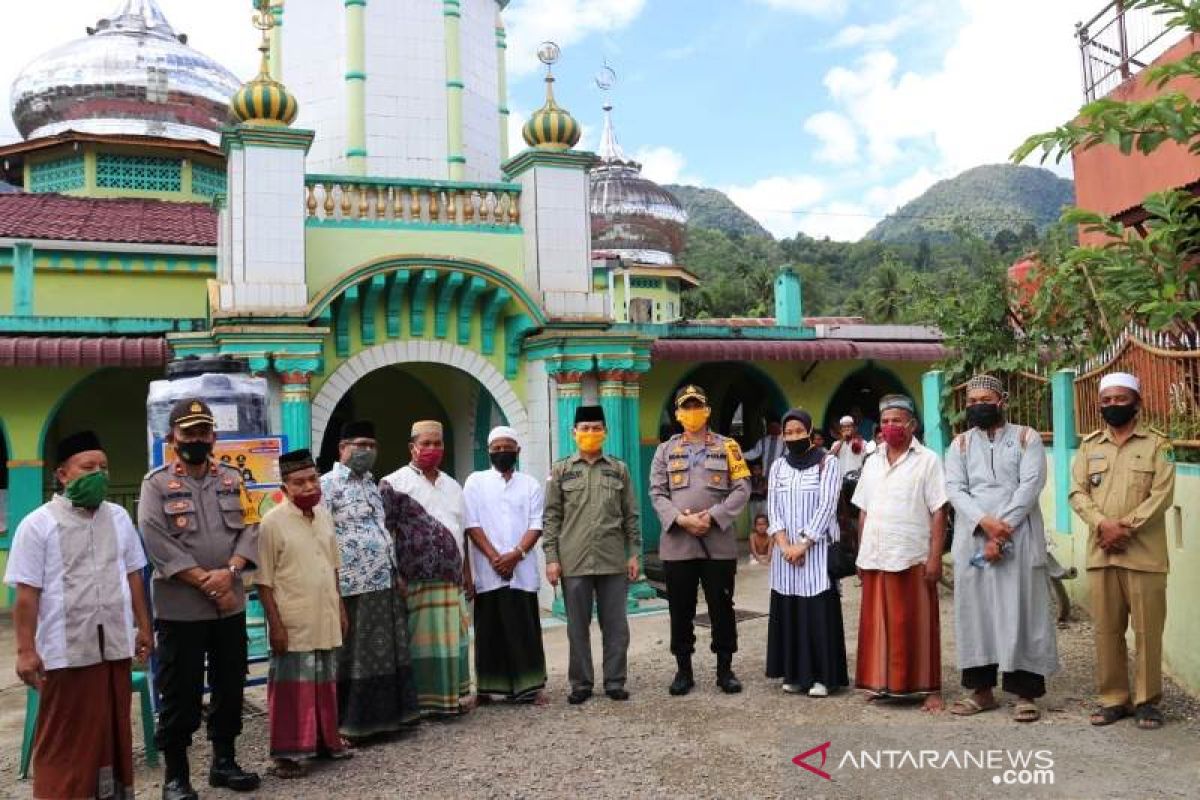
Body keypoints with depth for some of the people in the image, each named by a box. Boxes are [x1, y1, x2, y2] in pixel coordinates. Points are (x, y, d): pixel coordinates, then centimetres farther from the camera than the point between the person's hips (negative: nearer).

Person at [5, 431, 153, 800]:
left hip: (115, 646, 5)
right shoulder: (37, 524, -6)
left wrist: (143, 627, 14)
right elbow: (26, 594, -8)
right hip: (66, 651, -4)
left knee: (114, 731, 14)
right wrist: (25, 651, -11)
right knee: (65, 739, 4)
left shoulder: (119, 517, 9)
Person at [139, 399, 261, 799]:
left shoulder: (232, 478, 9)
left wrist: (229, 572, -14)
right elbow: (158, 543, -13)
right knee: (180, 693, 4)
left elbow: (250, 529, 3)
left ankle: (223, 761, 28)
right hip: (180, 607, -4)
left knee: (230, 686, 13)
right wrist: (206, 582, -15)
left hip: (230, 604, 4)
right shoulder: (157, 483, -3)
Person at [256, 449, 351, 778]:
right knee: (293, 687, 2)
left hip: (325, 619, 6)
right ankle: (289, 752, 12)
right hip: (293, 624, -6)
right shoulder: (273, 522, -12)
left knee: (325, 683, 16)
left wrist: (340, 609, 15)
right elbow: (264, 580, -12)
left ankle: (326, 740, 29)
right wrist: (275, 624, -15)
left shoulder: (324, 514, 6)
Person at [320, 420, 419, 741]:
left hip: (383, 583, 8)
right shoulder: (329, 483, -9)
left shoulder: (371, 483, 17)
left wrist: (396, 574, 17)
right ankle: (352, 722, 11)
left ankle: (385, 715, 22)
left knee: (387, 652, 12)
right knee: (356, 657, 0)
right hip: (354, 586, -8)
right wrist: (333, 584, -18)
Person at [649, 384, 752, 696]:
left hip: (719, 542, -1)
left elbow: (742, 489, -1)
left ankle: (725, 669, 17)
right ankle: (683, 670, 17)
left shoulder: (727, 447, 7)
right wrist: (680, 519, -14)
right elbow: (657, 494, 3)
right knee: (680, 610, 6)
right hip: (677, 543, 1)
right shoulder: (665, 450, 11)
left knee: (722, 608, 4)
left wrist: (712, 516, -13)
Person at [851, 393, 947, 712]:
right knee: (878, 624, 10)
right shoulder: (872, 463, 13)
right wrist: (861, 555, 12)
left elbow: (938, 513, -7)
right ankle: (882, 683, 22)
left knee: (916, 625, 1)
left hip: (911, 558, -5)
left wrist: (935, 557, -13)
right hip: (875, 558, 5)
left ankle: (929, 688, 11)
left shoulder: (927, 460, -3)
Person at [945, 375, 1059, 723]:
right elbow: (954, 489, 1)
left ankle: (1025, 692, 4)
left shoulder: (1026, 437, 4)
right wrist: (985, 522, -16)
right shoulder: (960, 443, 12)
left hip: (1018, 537, -3)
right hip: (973, 538, 3)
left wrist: (1002, 532, -15)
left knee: (1020, 611, -2)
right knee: (975, 611, 4)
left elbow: (1031, 485, -7)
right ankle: (982, 689, 13)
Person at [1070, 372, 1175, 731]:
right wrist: (1104, 524, -13)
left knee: (1148, 630, 1)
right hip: (1100, 552, 3)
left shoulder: (1157, 444, 2)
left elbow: (1162, 495, -8)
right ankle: (1113, 698, 17)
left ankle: (1148, 700, 14)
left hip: (1144, 553, -3)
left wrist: (1125, 527, -16)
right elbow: (1077, 492, 4)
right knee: (1106, 629, 7)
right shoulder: (1089, 445, 12)